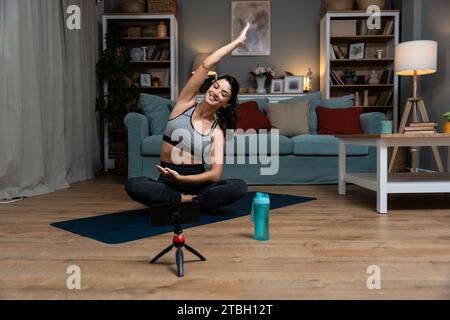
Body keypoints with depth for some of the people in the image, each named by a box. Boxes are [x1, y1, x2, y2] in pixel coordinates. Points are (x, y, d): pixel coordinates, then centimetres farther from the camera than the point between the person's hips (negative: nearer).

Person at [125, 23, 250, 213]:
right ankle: (191, 200, -18)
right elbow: (206, 65, -8)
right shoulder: (186, 103, 2)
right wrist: (237, 41, -2)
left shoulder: (217, 132, -1)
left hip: (195, 182, 0)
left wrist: (181, 178, -29)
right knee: (133, 185, -32)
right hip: (167, 182, 0)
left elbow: (216, 174, -14)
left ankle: (178, 203, -20)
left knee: (240, 187, -27)